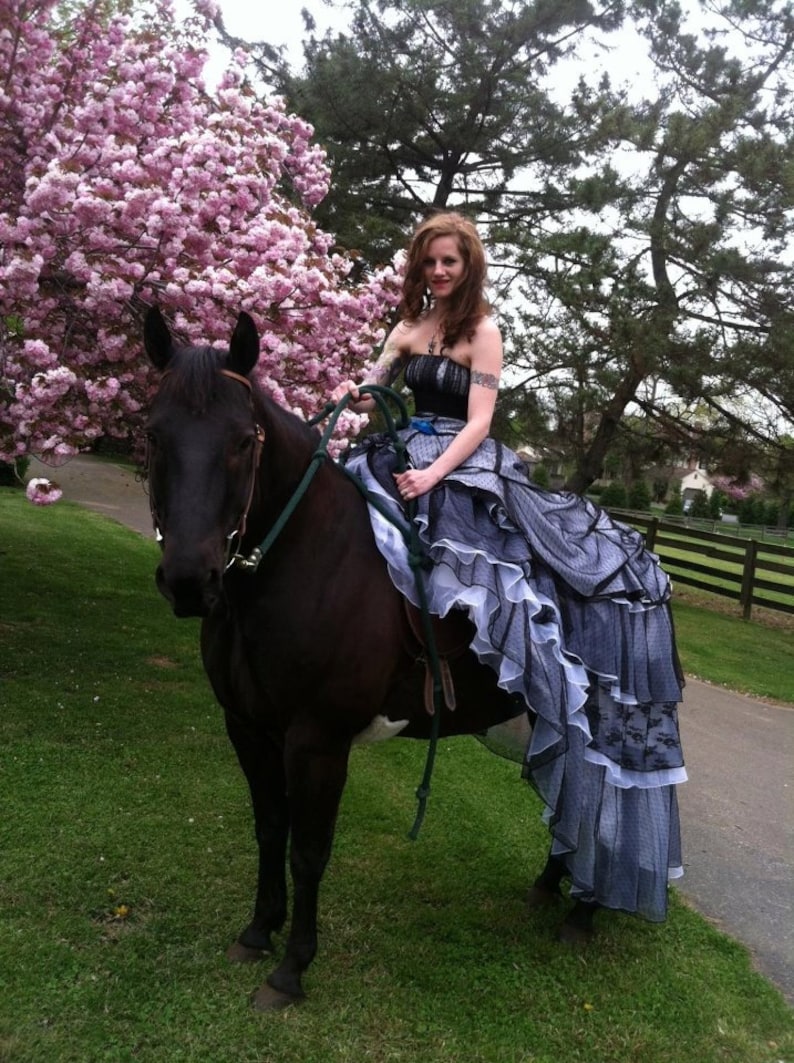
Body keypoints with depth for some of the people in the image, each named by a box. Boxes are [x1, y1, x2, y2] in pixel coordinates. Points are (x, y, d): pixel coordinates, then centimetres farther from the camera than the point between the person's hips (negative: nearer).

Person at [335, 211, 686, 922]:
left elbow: (478, 421, -11)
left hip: (466, 469, -5)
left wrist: (434, 474, -27)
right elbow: (372, 394, 11)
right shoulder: (407, 329, 14)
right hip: (405, 457, 5)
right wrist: (353, 397, -14)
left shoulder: (483, 331, -2)